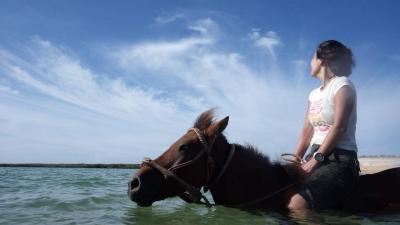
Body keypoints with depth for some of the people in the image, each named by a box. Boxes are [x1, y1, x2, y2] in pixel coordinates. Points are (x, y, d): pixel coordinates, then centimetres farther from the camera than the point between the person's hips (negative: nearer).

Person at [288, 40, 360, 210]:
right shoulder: (314, 94, 19)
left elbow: (339, 127, -15)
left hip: (340, 158, -7)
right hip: (317, 156, 7)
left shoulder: (342, 84, -4)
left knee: (297, 205, -28)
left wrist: (316, 159, -18)